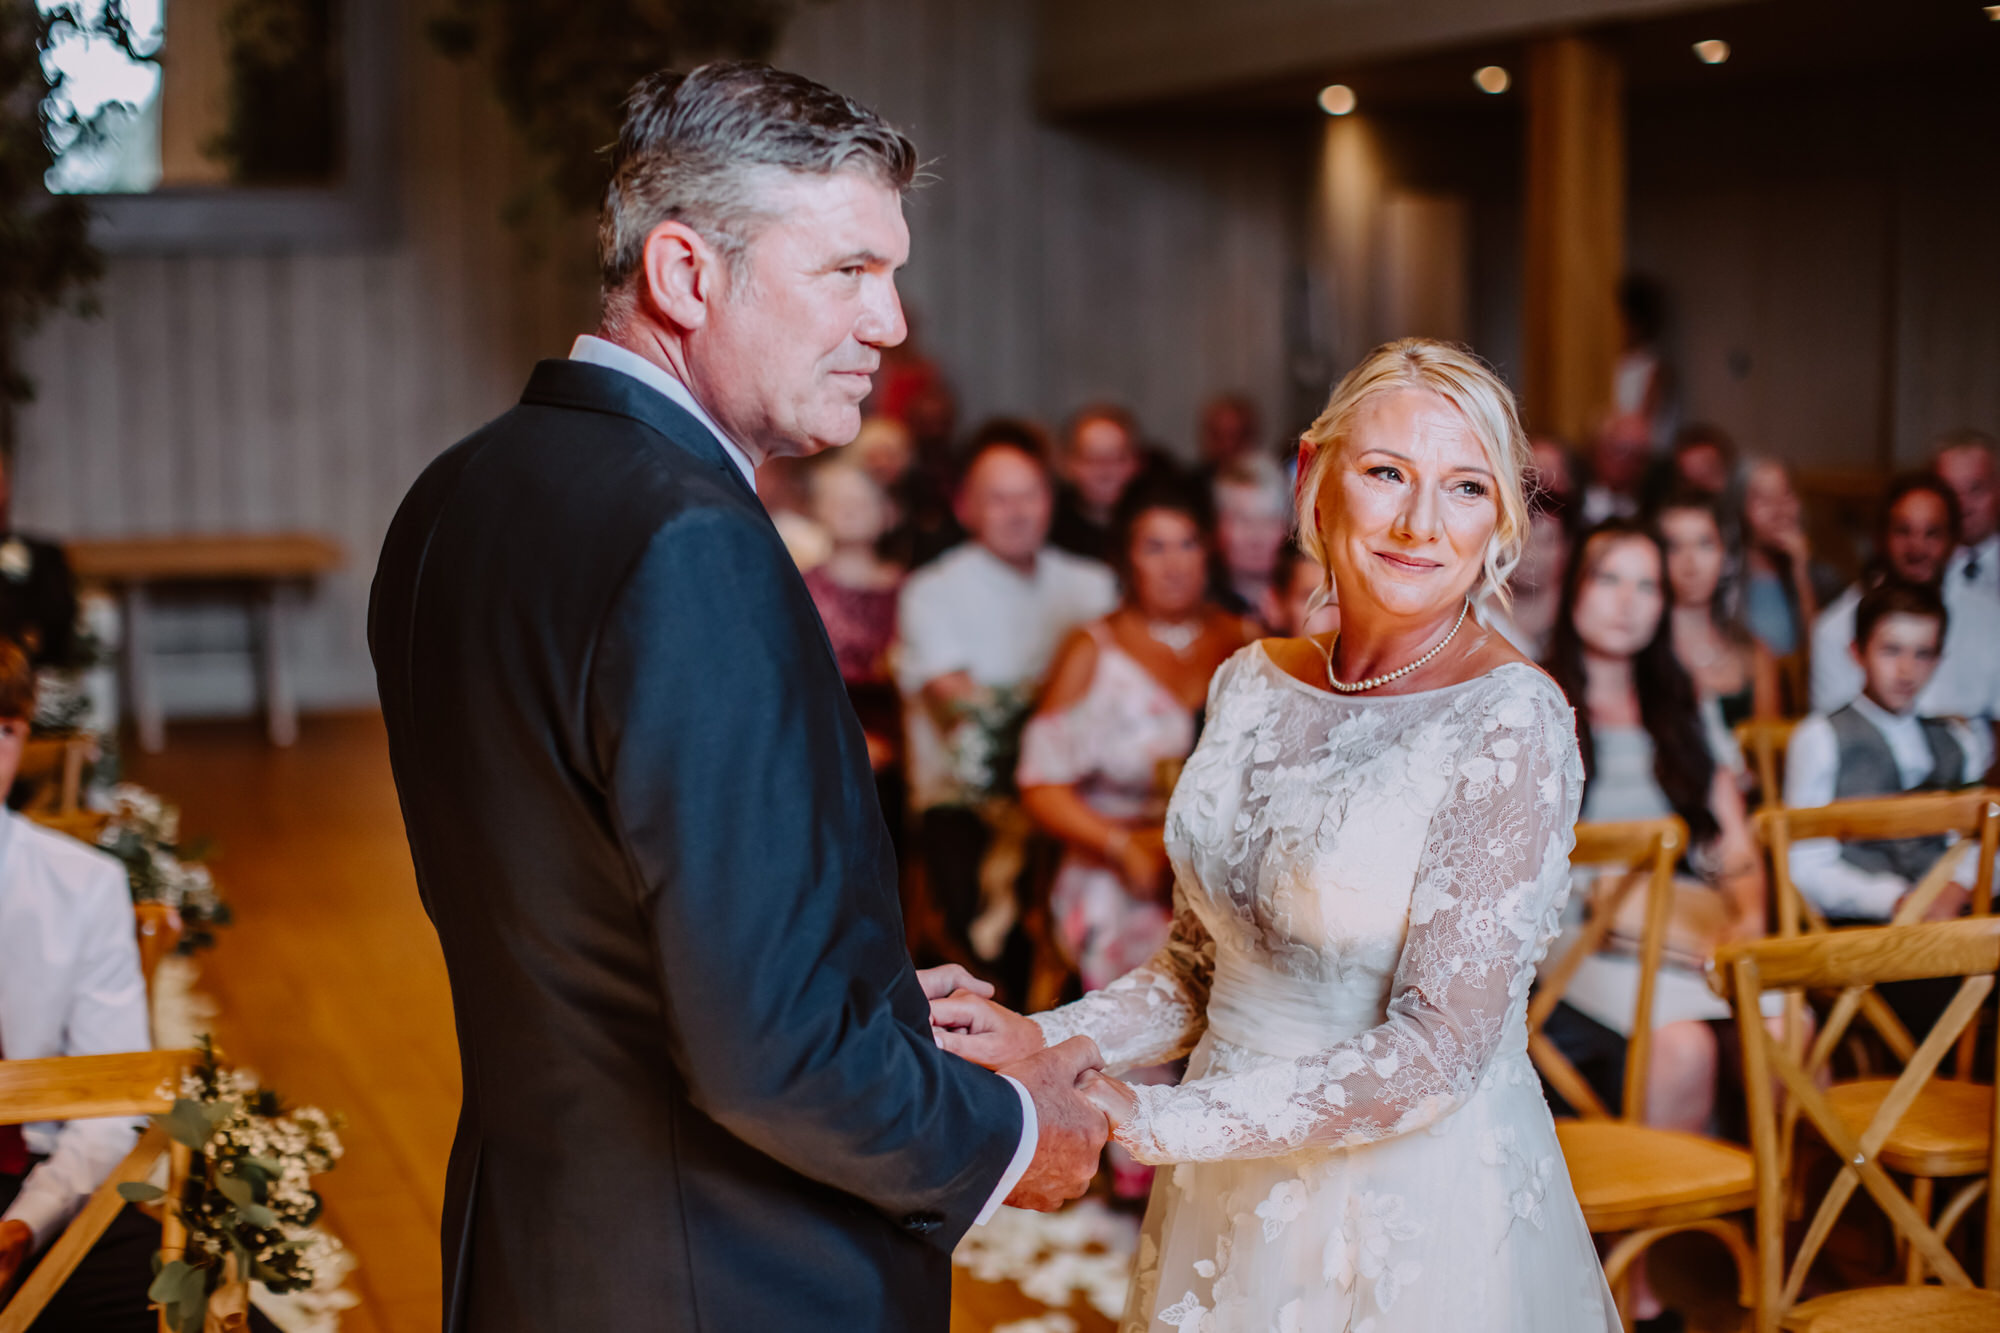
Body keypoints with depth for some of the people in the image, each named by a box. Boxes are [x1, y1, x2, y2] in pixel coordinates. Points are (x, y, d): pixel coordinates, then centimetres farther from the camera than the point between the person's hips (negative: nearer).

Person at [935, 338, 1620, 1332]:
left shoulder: (1513, 720, -16)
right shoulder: (1252, 685, 2)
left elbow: (1441, 1049, -21)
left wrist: (1144, 1122, -22)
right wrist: (1039, 1042, -6)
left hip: (1422, 1210, -5)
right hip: (1229, 1196, 6)